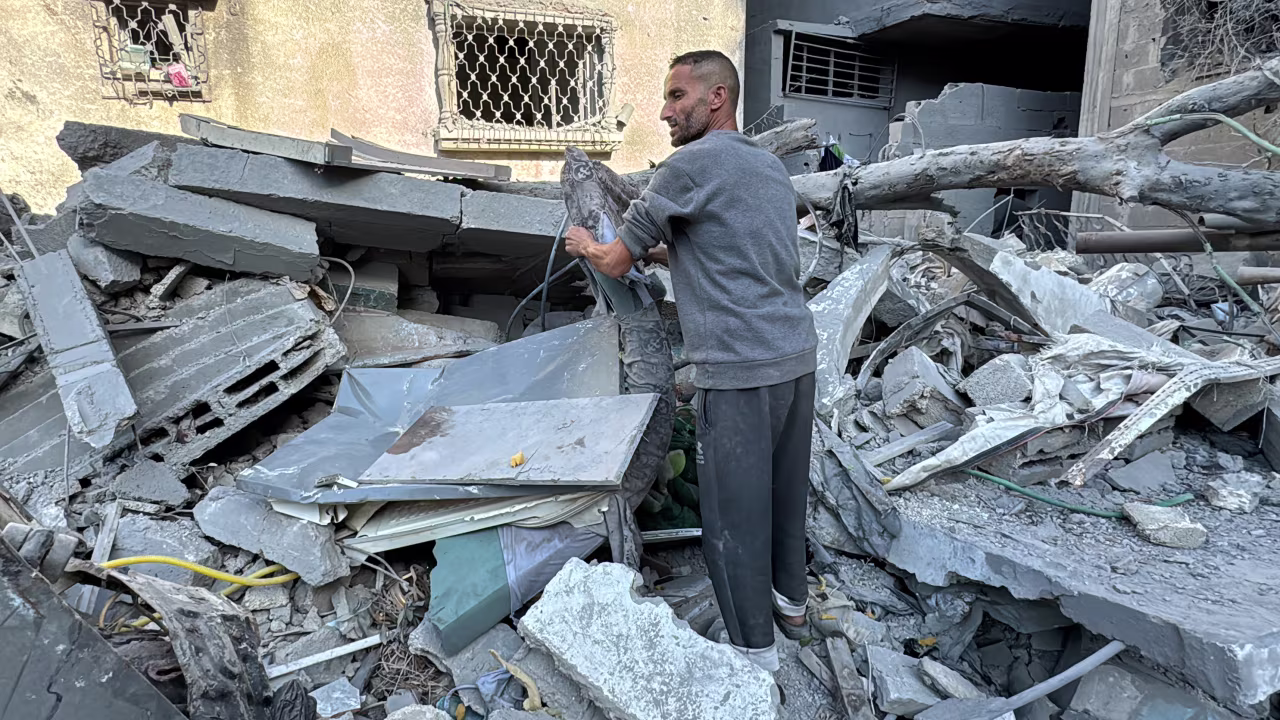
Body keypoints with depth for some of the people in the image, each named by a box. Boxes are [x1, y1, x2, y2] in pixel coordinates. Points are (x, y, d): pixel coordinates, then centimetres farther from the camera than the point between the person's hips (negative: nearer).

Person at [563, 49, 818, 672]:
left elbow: (617, 264, 0)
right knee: (785, 490, 21)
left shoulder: (691, 165, -8)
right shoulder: (772, 167, 17)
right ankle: (791, 601, 38)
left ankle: (756, 651, 14)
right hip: (798, 354, 9)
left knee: (734, 511, 2)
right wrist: (667, 253, 26)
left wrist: (587, 245, 20)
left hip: (740, 370, -9)